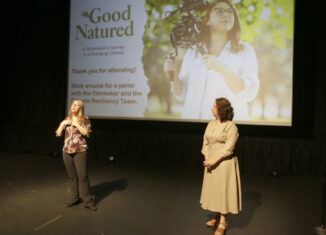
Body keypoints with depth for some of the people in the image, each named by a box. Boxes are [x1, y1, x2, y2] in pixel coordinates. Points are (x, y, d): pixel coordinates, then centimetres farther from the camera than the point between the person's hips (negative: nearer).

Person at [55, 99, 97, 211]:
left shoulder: (85, 119, 0)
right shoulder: (66, 119, 13)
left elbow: (86, 133, -13)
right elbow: (58, 134, 9)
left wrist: (76, 124, -14)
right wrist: (62, 124, -4)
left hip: (80, 151, -4)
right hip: (67, 151, 4)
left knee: (82, 176, -6)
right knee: (72, 176, 11)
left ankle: (88, 200, 2)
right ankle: (74, 198, 24)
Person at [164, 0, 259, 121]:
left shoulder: (245, 50, 5)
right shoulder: (193, 51, 10)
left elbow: (250, 92, -7)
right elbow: (182, 93, 12)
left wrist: (221, 68, -18)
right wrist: (173, 75, -7)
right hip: (194, 117, 2)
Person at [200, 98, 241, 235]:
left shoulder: (231, 126, -13)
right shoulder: (211, 124, 8)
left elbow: (228, 148, -18)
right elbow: (205, 142, 9)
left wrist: (215, 160, -19)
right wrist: (207, 158, -5)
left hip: (224, 163, -7)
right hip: (211, 162, 7)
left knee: (223, 190, 1)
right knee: (212, 189, 14)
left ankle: (222, 222, 14)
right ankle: (218, 217, 31)